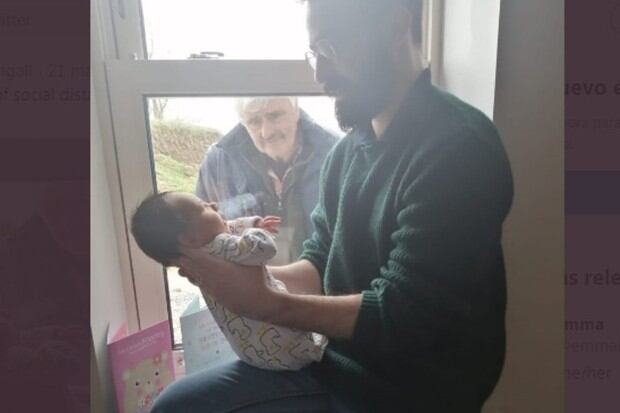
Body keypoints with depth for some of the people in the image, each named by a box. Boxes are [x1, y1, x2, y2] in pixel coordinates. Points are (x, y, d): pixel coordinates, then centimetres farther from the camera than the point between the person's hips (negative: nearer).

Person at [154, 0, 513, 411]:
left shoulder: (458, 146, -23)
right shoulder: (350, 147, 3)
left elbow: (399, 319, -23)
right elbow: (320, 265, 6)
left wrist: (266, 303, -19)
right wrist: (242, 268, -11)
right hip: (335, 362, 6)